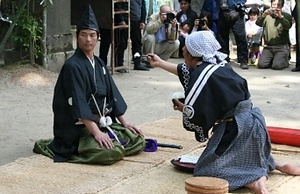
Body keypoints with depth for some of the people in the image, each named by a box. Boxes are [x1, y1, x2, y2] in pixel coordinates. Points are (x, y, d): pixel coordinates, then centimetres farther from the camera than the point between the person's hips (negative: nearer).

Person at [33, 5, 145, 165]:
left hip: (104, 121, 8)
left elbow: (112, 93, 13)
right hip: (81, 126, -8)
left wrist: (124, 122, 7)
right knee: (112, 153, -27)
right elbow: (78, 104, -23)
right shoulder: (72, 66, -15)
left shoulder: (99, 64, 11)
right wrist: (96, 132, -29)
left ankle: (85, 147, 11)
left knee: (138, 141, 1)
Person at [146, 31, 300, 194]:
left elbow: (193, 115, -18)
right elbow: (187, 71, 27)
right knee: (243, 157, 34)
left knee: (208, 170, -4)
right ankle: (281, 166, 21)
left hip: (236, 129, -9)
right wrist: (160, 63, 38)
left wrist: (182, 107, 6)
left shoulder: (201, 76, -18)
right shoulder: (217, 64, 9)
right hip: (251, 120, 9)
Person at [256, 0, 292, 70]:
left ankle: (285, 61, 10)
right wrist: (263, 15, -33)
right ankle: (272, 60, 14)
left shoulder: (287, 16, 3)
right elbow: (258, 23, -13)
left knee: (277, 66, -23)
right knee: (261, 65, -18)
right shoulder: (267, 16, 7)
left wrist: (280, 17, -35)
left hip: (282, 47, -2)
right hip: (268, 47, 2)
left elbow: (287, 26, -18)